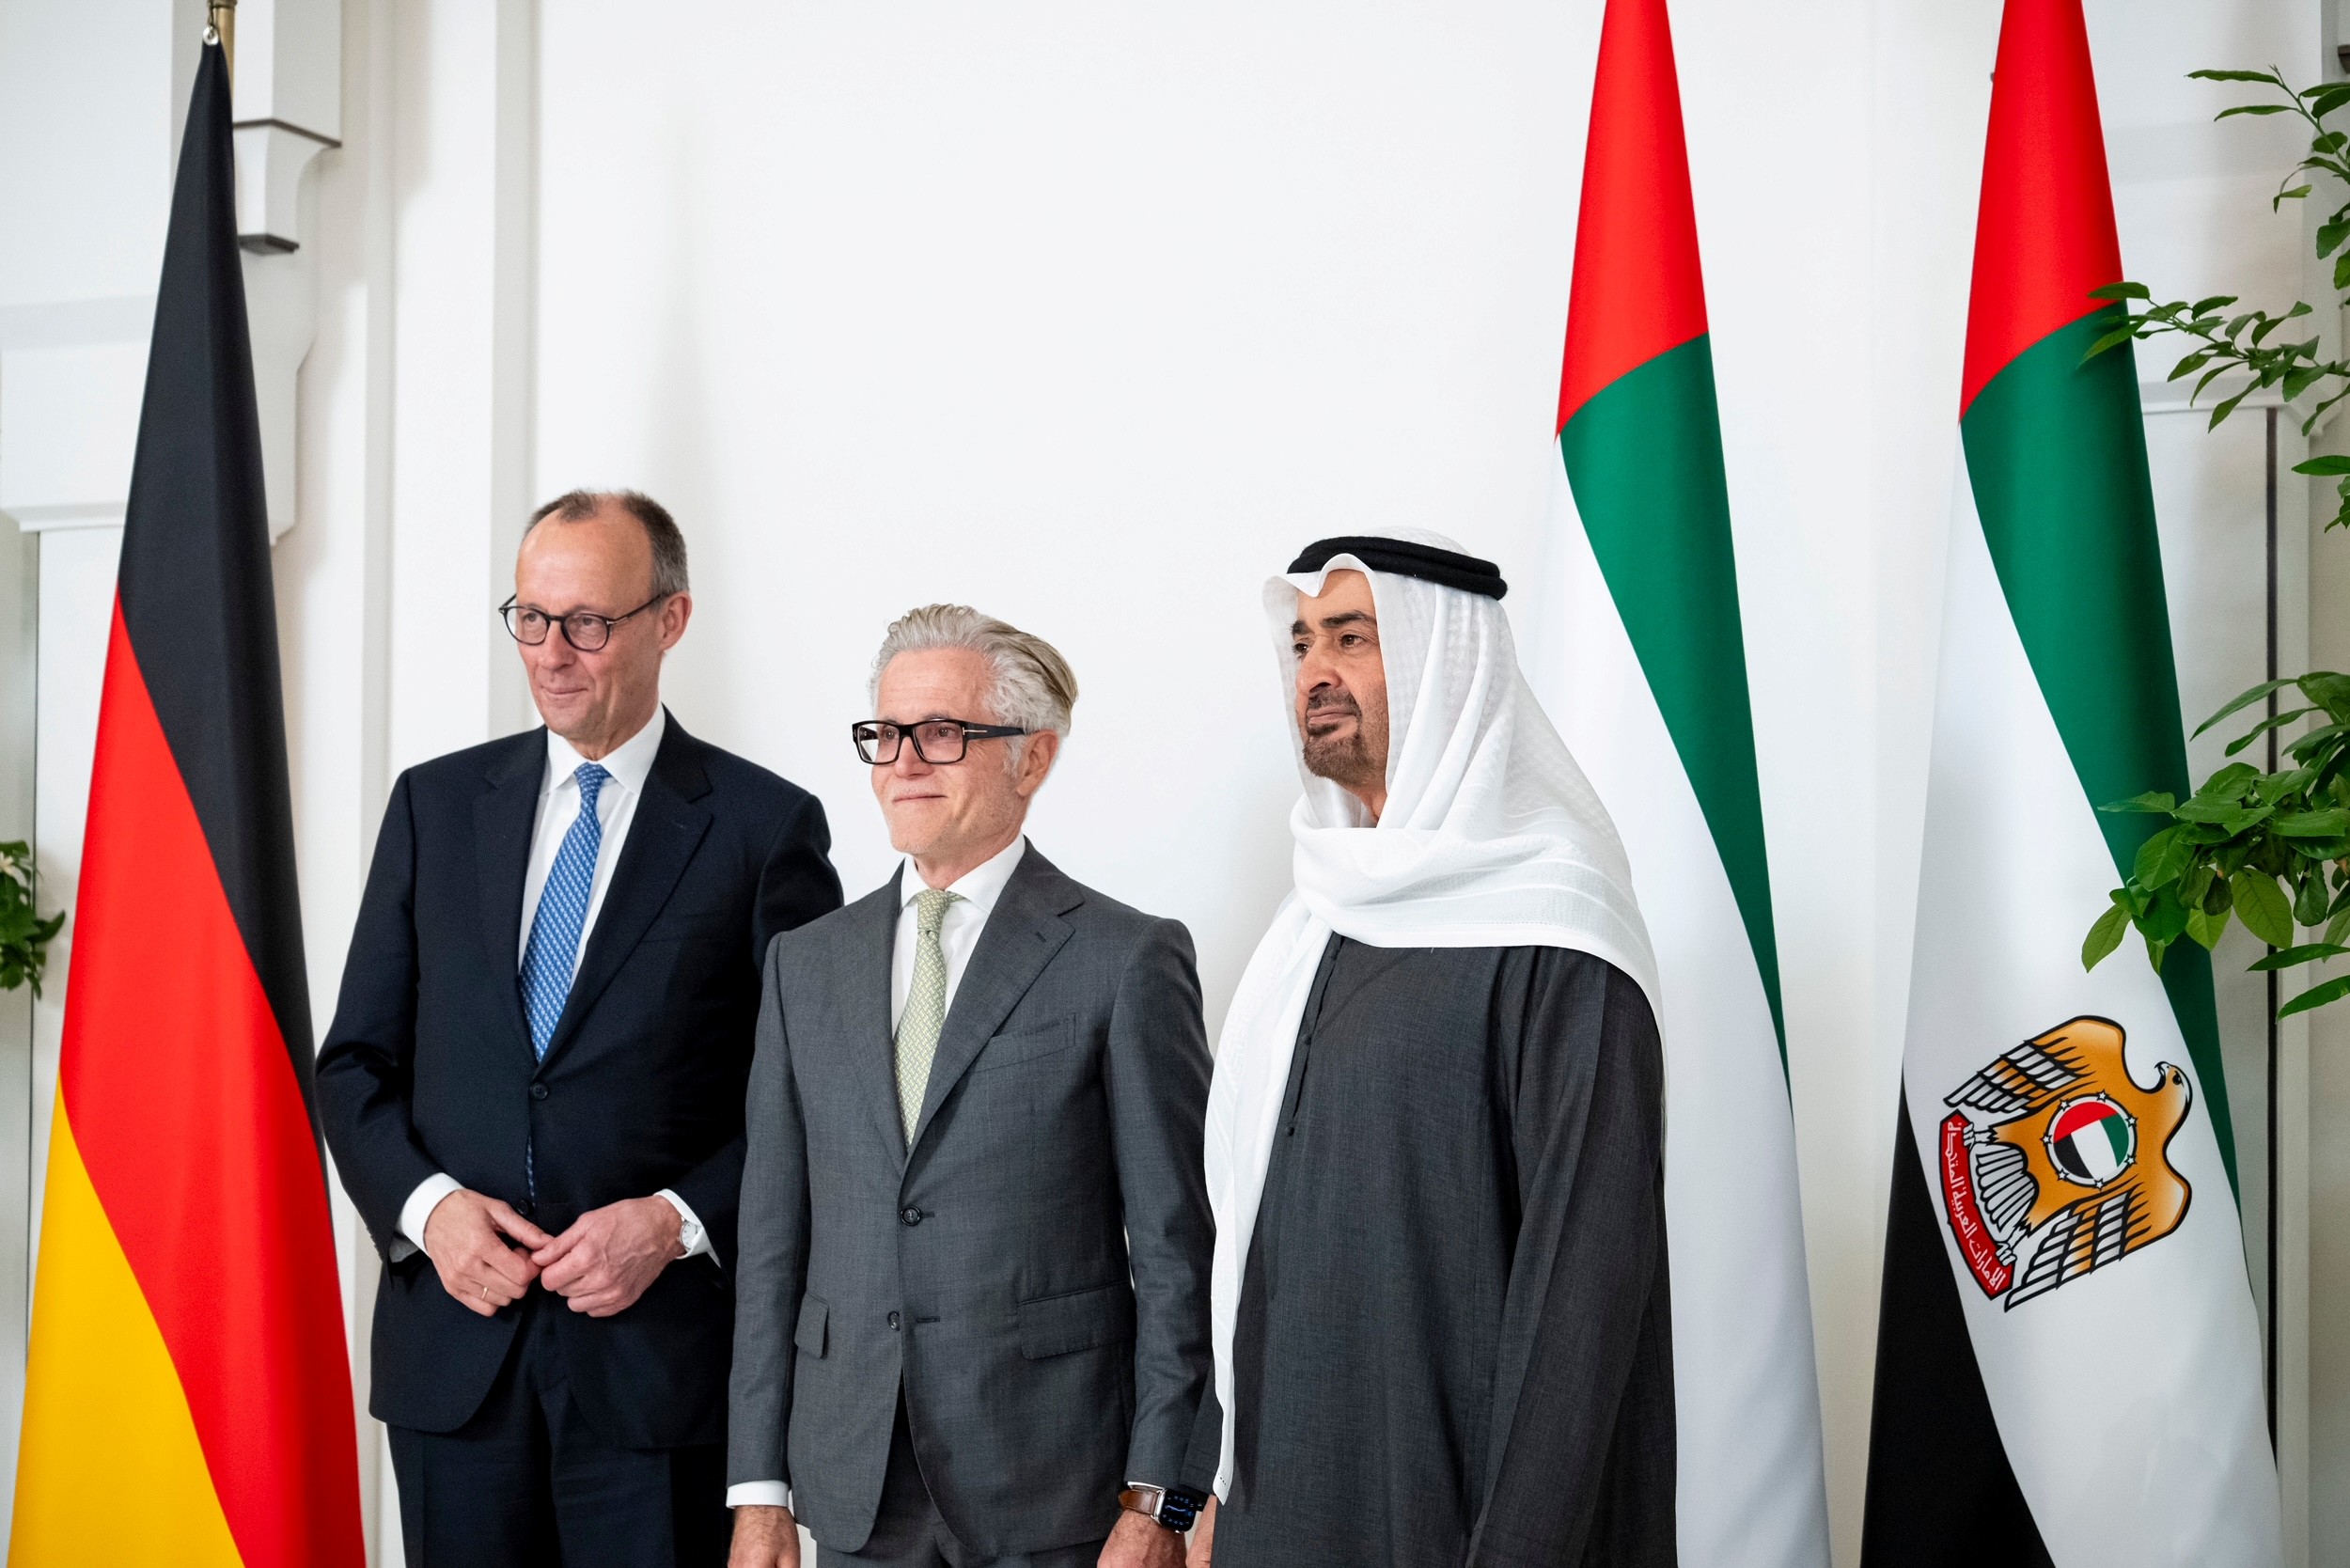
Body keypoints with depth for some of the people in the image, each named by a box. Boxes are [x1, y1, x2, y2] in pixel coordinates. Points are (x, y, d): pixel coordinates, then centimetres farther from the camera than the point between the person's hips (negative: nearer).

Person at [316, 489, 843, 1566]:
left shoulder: (766, 825, -1)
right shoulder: (435, 803, 10)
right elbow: (356, 1062, 11)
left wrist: (679, 1222, -14)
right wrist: (425, 1203, -6)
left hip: (659, 1355, -3)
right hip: (454, 1346, 3)